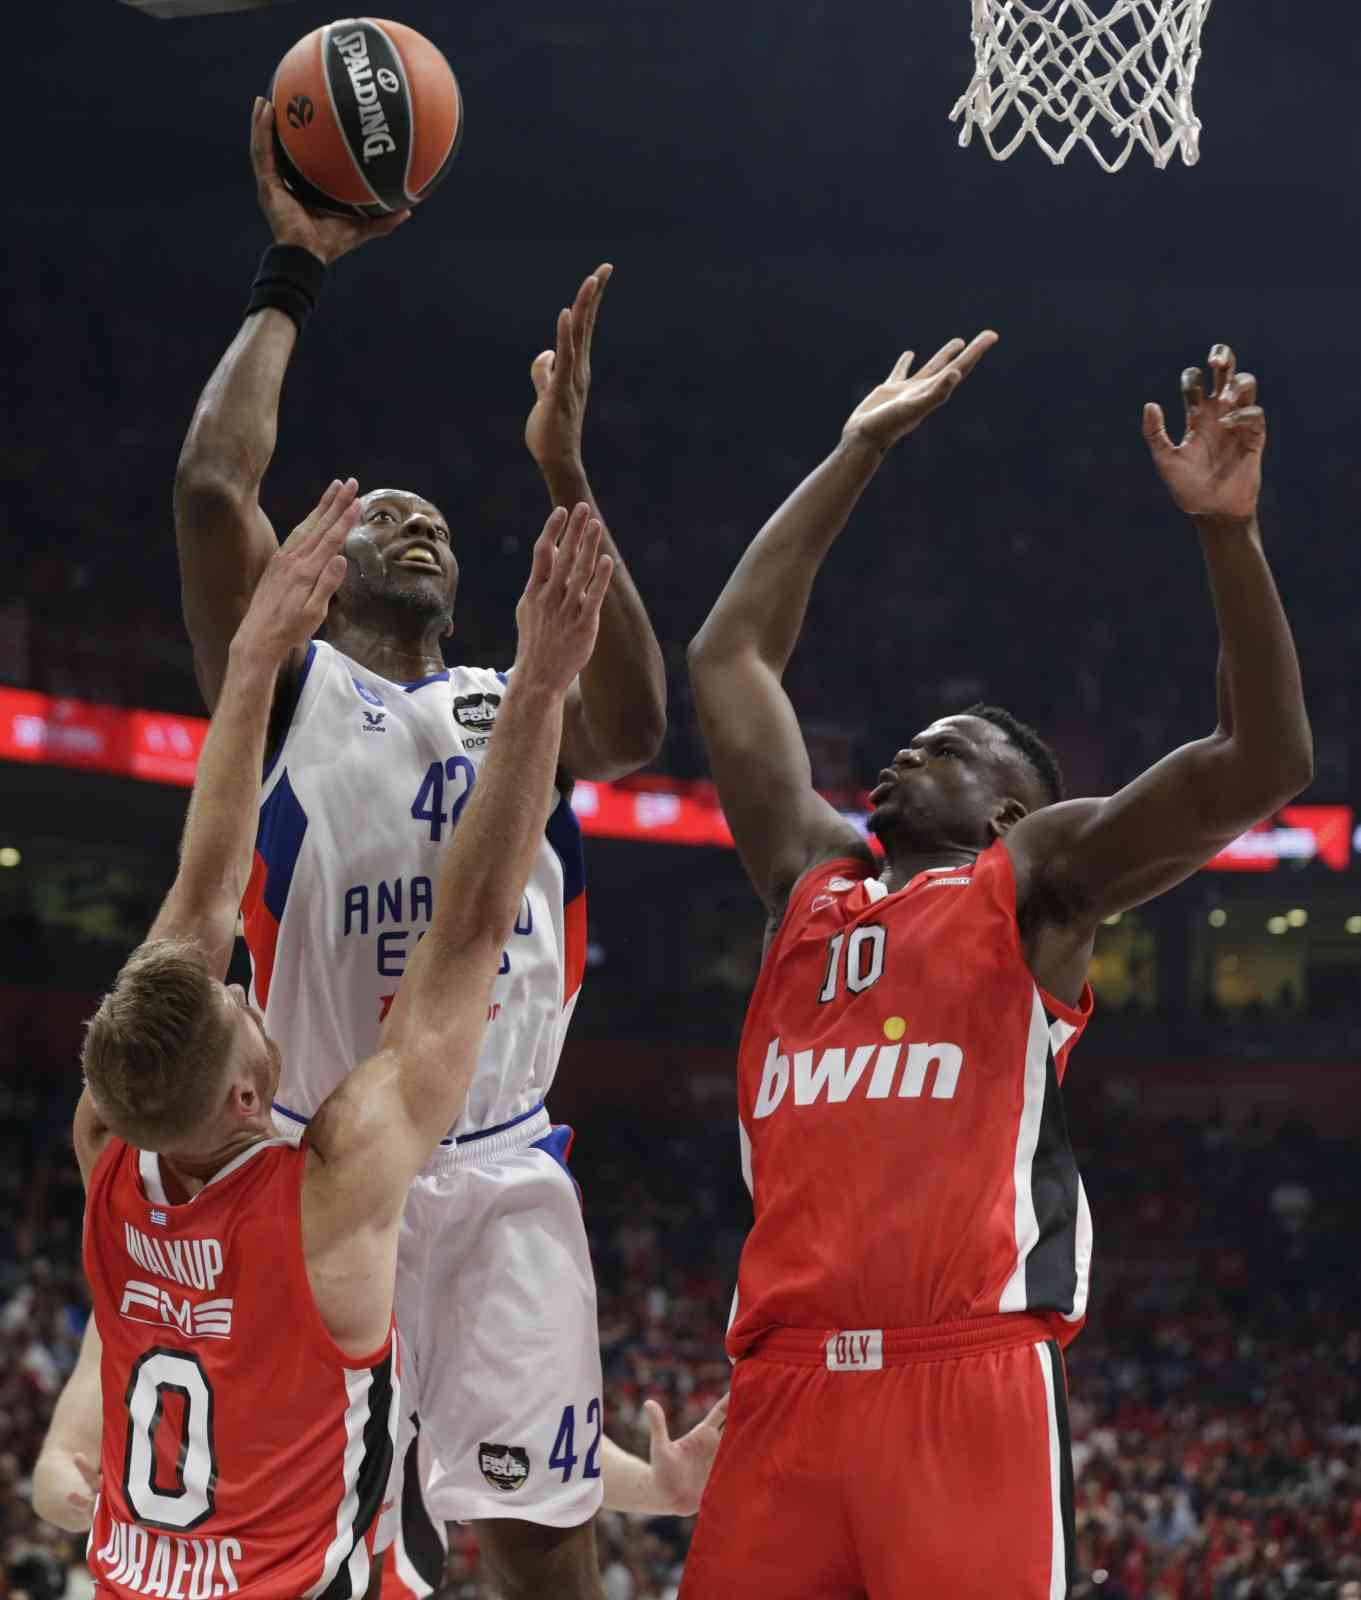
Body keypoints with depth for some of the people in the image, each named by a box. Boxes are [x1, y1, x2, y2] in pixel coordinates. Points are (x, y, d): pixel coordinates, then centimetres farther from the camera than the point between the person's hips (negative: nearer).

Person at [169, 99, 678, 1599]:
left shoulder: (515, 709, 18)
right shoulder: (289, 690, 8)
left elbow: (632, 726, -6)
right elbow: (212, 485, -8)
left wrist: (567, 477, -11)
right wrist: (289, 279, -1)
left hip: (500, 1175, 3)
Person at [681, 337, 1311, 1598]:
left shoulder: (1038, 874, 12)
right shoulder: (811, 875, 25)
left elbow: (1262, 768, 0)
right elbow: (728, 659, 29)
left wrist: (1226, 530, -10)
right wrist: (857, 457, 30)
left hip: (968, 1371, -5)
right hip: (789, 1373, 5)